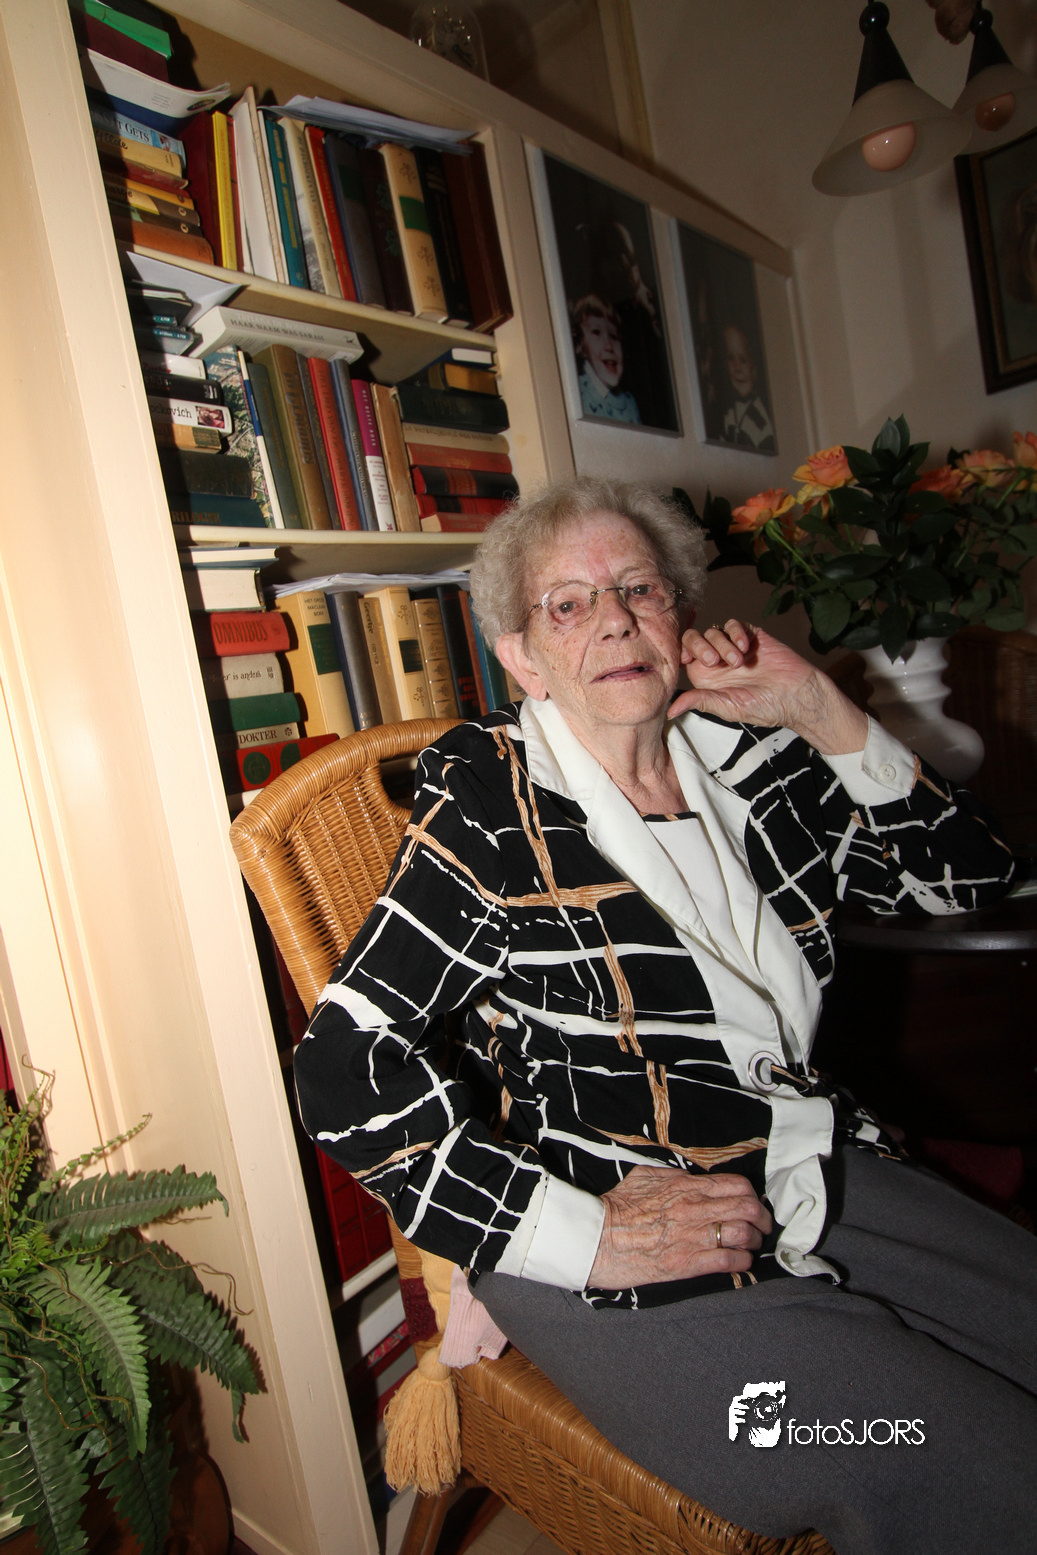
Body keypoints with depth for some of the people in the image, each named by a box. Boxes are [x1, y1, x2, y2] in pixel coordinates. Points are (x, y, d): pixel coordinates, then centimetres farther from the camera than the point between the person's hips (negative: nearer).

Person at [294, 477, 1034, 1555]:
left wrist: (824, 716, -4)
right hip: (631, 1273, -6)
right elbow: (347, 1070, -16)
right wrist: (584, 1234, -20)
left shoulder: (742, 760, 4)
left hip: (822, 1173, 7)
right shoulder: (489, 809, -12)